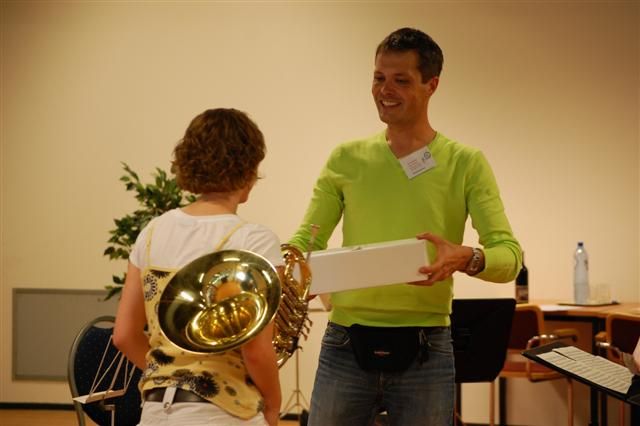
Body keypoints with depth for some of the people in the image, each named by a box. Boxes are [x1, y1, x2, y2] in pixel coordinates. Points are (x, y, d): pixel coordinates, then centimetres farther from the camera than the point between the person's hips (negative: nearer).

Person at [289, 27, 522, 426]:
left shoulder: (465, 163, 1)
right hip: (346, 345, 2)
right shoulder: (347, 159, 8)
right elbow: (307, 239, 7)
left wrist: (467, 258, -27)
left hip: (424, 350, -1)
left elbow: (509, 254, -5)